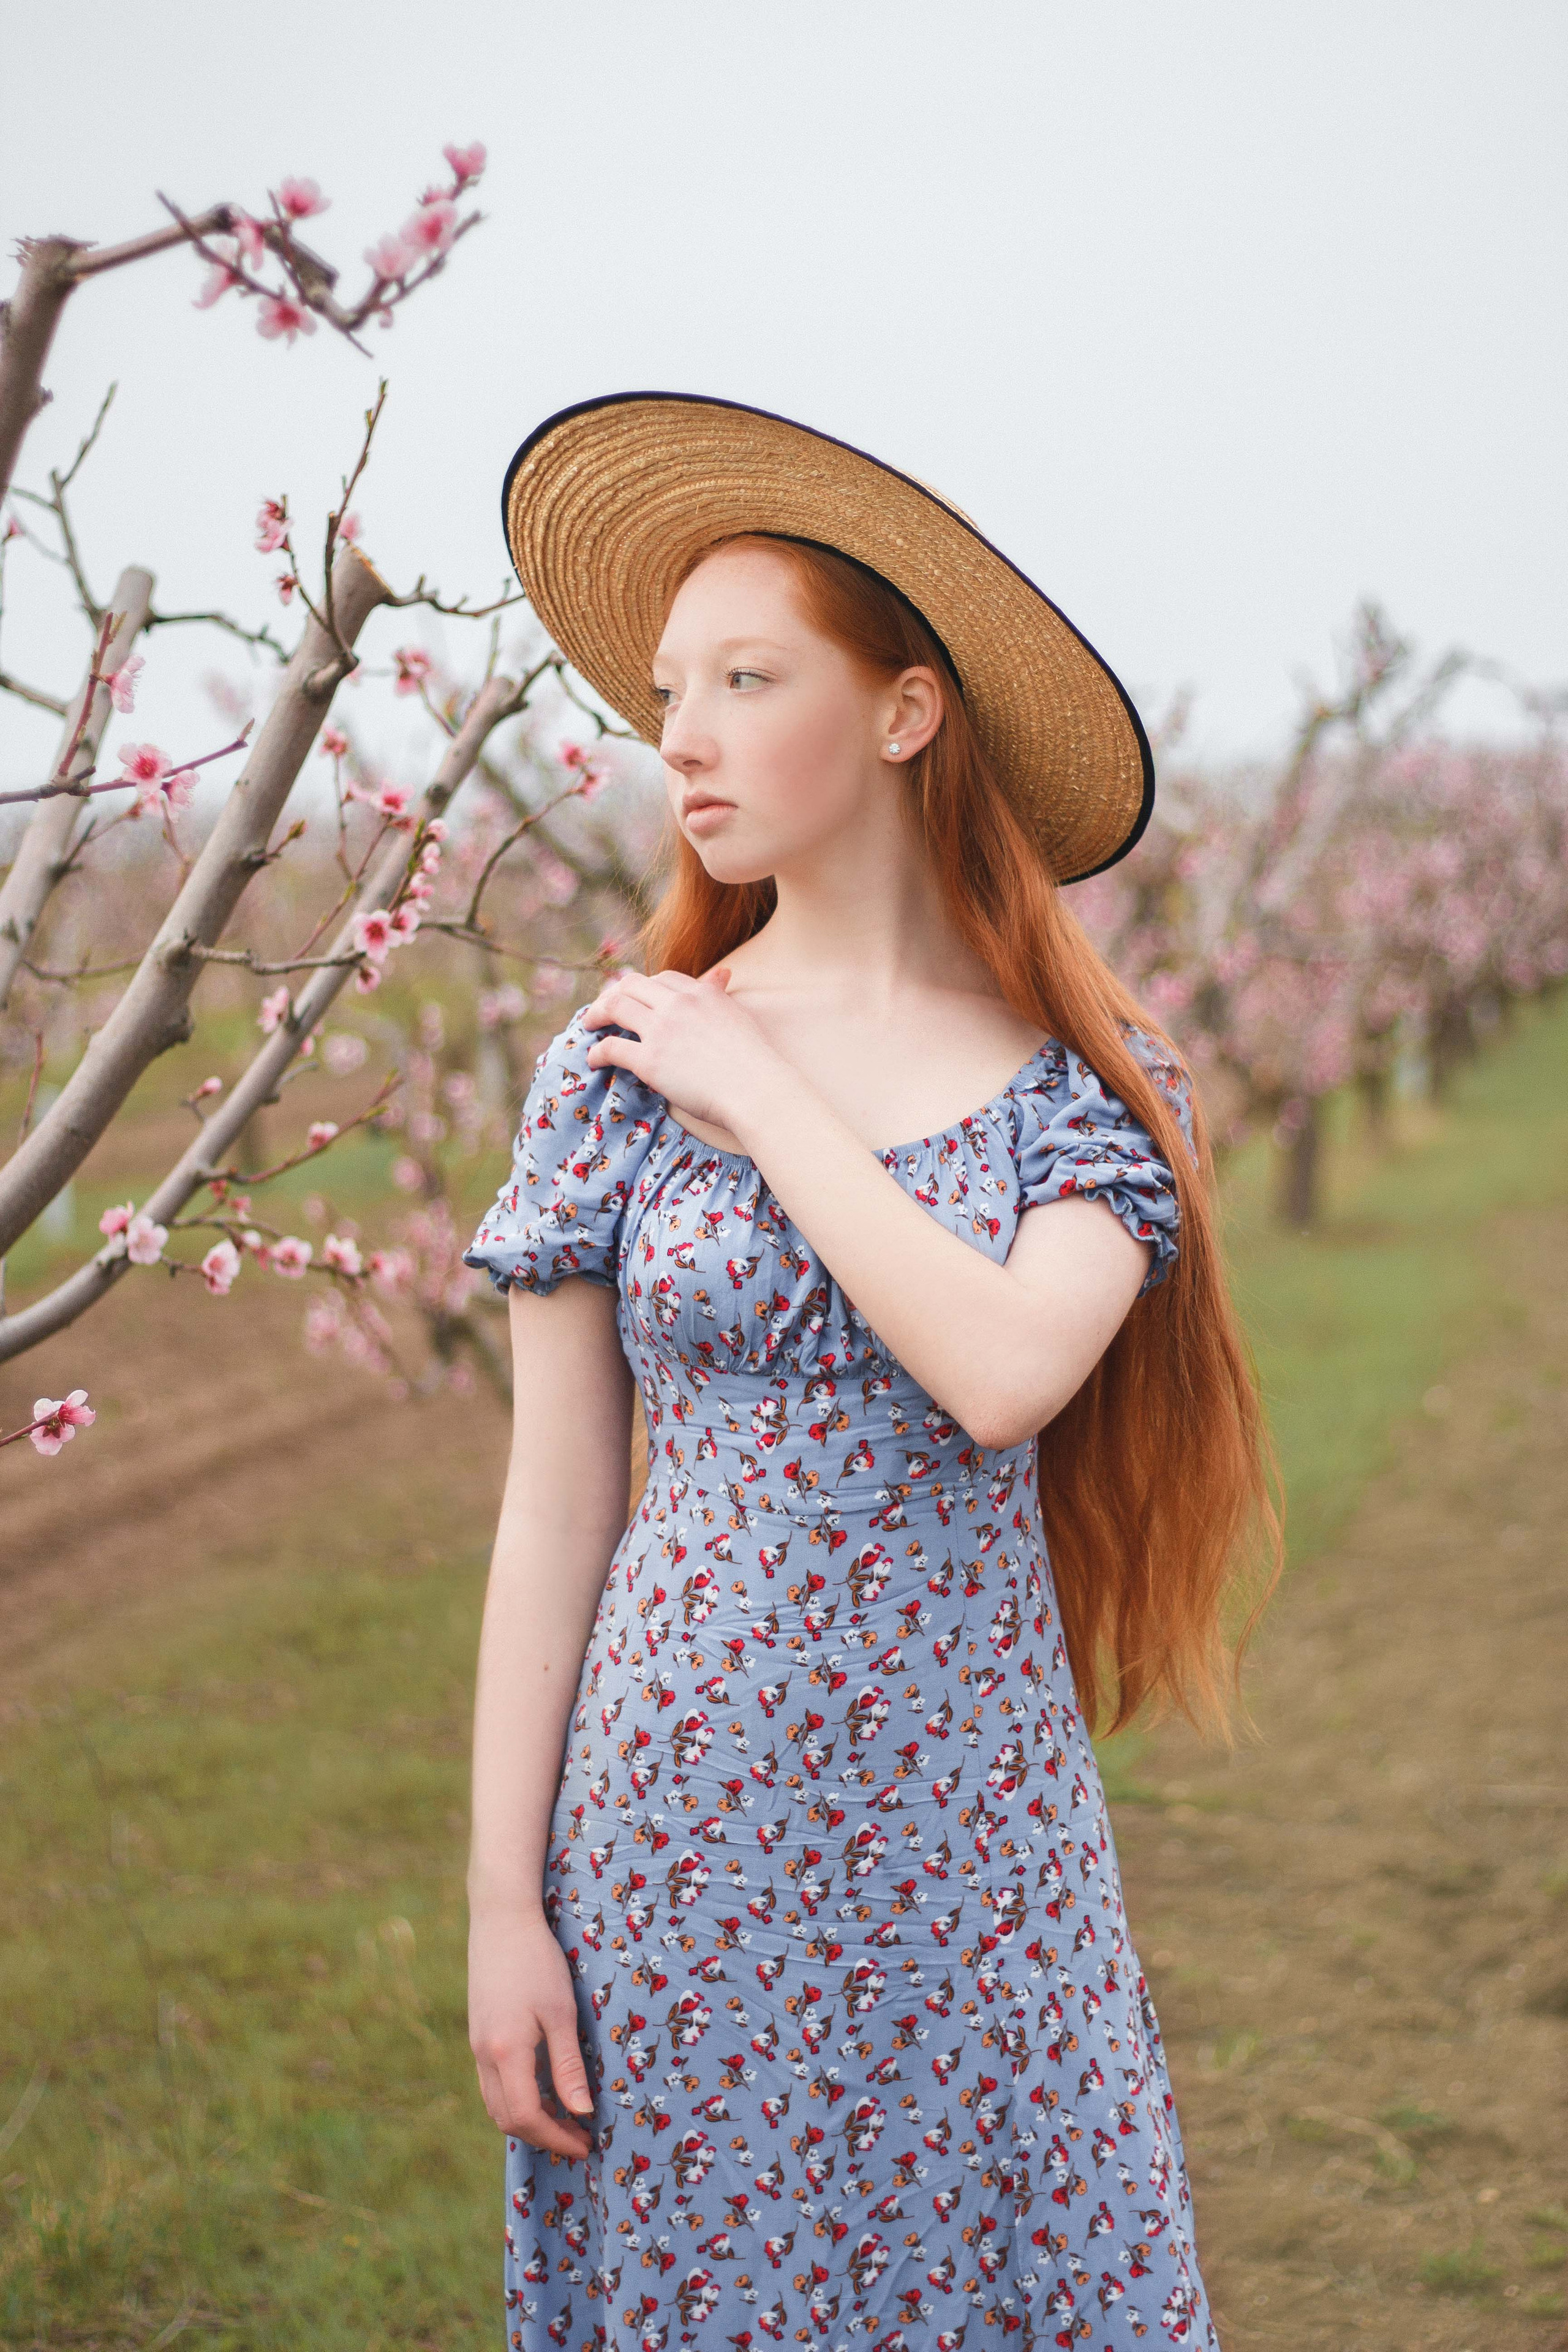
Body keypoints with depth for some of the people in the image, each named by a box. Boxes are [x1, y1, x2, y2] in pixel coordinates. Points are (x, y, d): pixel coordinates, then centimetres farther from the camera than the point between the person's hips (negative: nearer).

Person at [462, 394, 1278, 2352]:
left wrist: (762, 1092, -13)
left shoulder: (1094, 1079, -2)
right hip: (683, 1824, 0)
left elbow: (1004, 1375, -21)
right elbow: (554, 1510, -1)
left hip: (977, 1833, 0)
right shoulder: (618, 1068, -1)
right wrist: (502, 1900, -3)